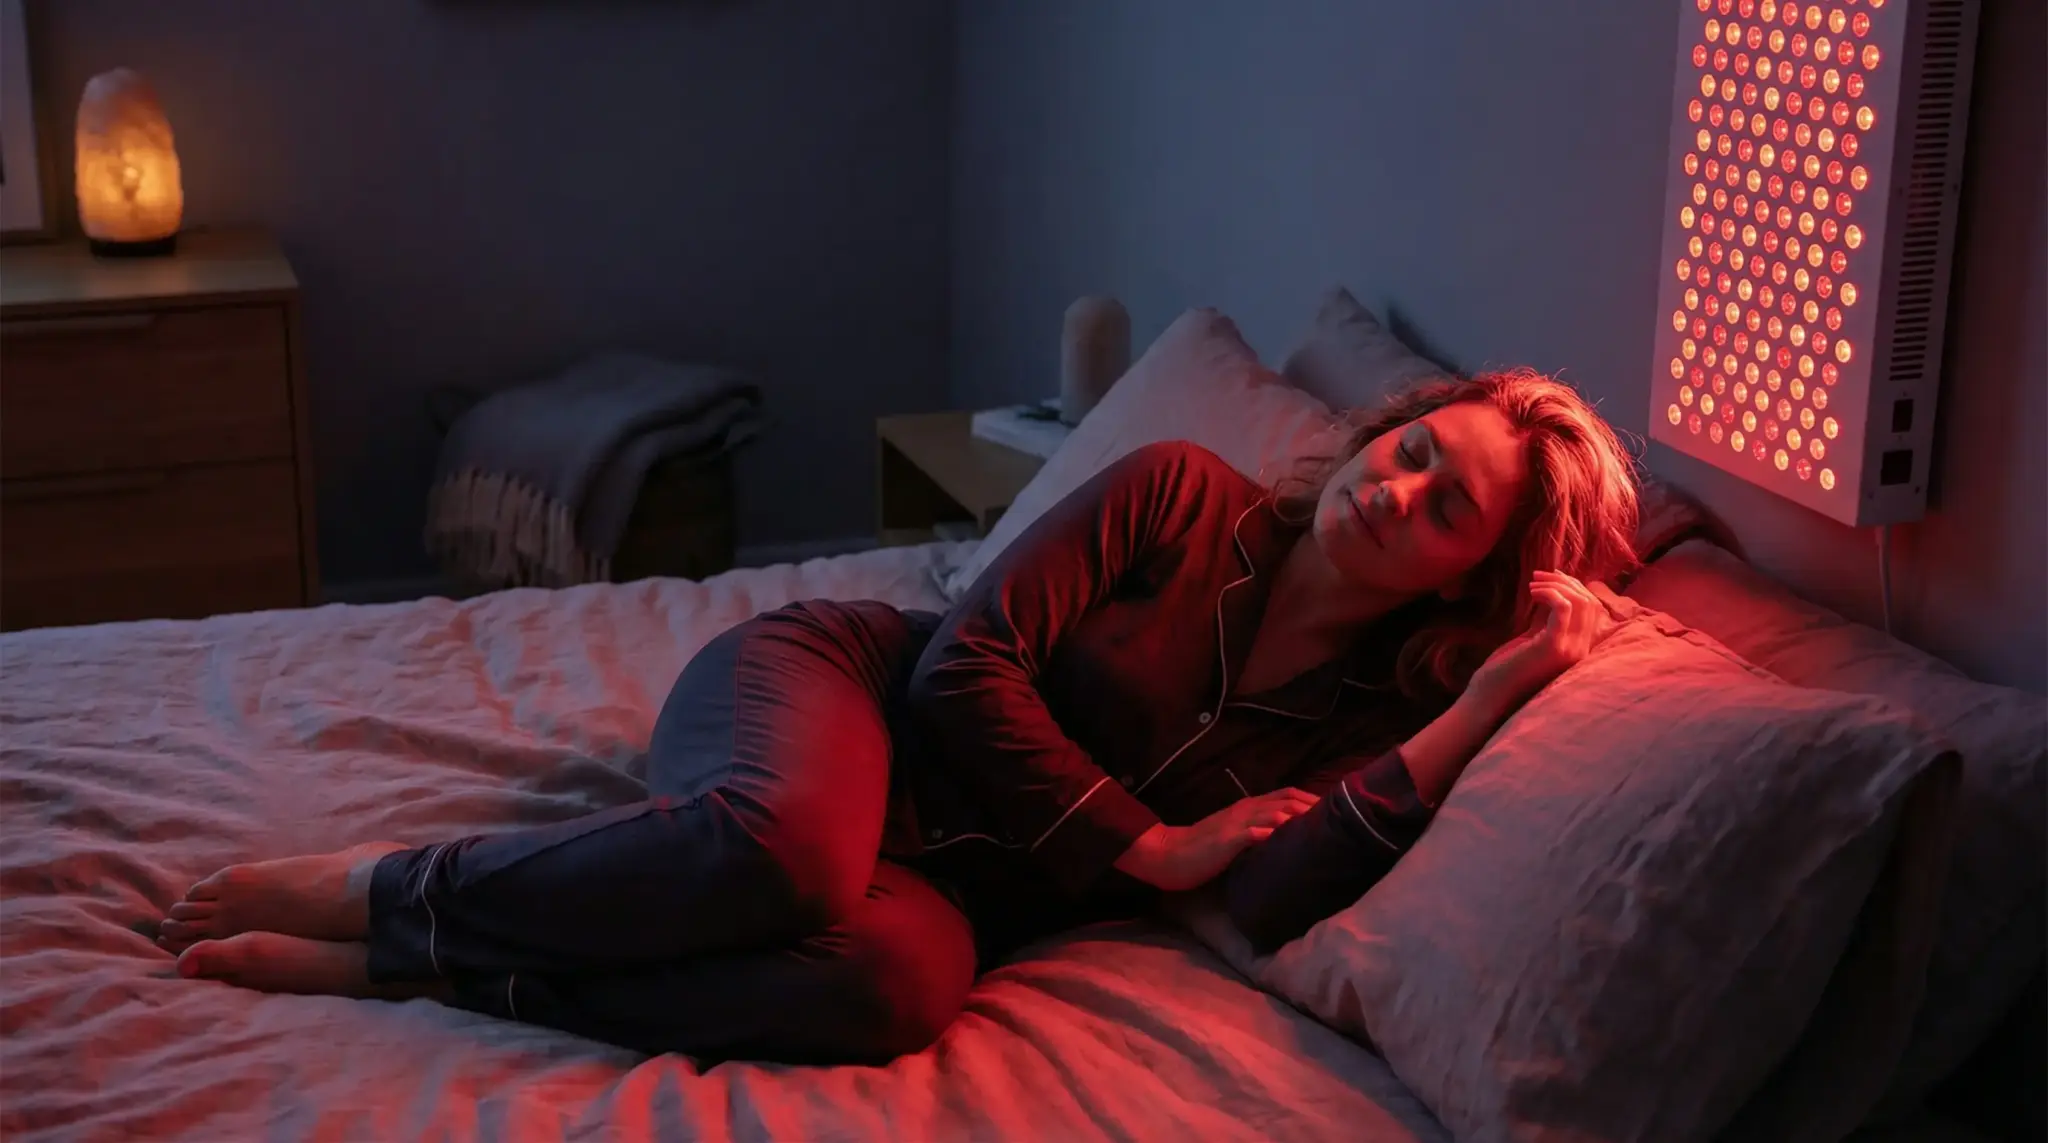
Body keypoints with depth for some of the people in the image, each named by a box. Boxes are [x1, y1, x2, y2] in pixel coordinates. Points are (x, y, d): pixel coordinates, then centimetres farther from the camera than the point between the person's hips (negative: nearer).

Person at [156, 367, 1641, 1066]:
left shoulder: (1365, 722, 4)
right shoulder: (1184, 496, -1)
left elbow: (1269, 906, -17)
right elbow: (964, 663, -7)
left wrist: (1484, 702, -17)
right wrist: (1145, 847, -10)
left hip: (954, 876, 2)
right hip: (833, 679, -1)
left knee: (895, 982, -37)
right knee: (773, 846, -40)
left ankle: (395, 959, -24)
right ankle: (379, 888, -15)